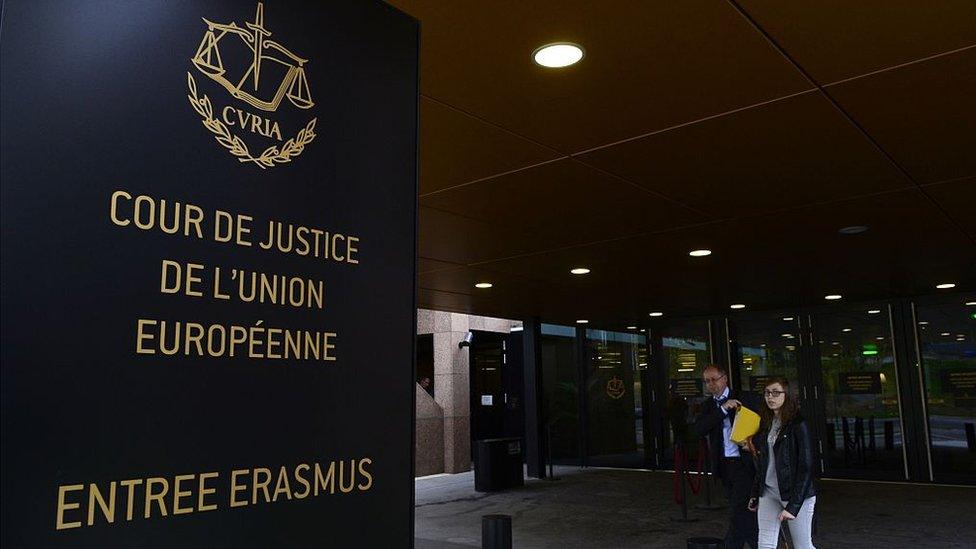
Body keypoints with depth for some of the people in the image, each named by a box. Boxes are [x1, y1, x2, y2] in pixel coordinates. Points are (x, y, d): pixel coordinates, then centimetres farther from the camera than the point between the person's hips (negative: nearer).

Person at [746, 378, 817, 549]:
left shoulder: (798, 424, -10)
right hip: (769, 492, 6)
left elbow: (806, 467, -13)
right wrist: (755, 495, 12)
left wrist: (793, 505, -18)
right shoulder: (765, 423, 9)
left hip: (796, 494, -6)